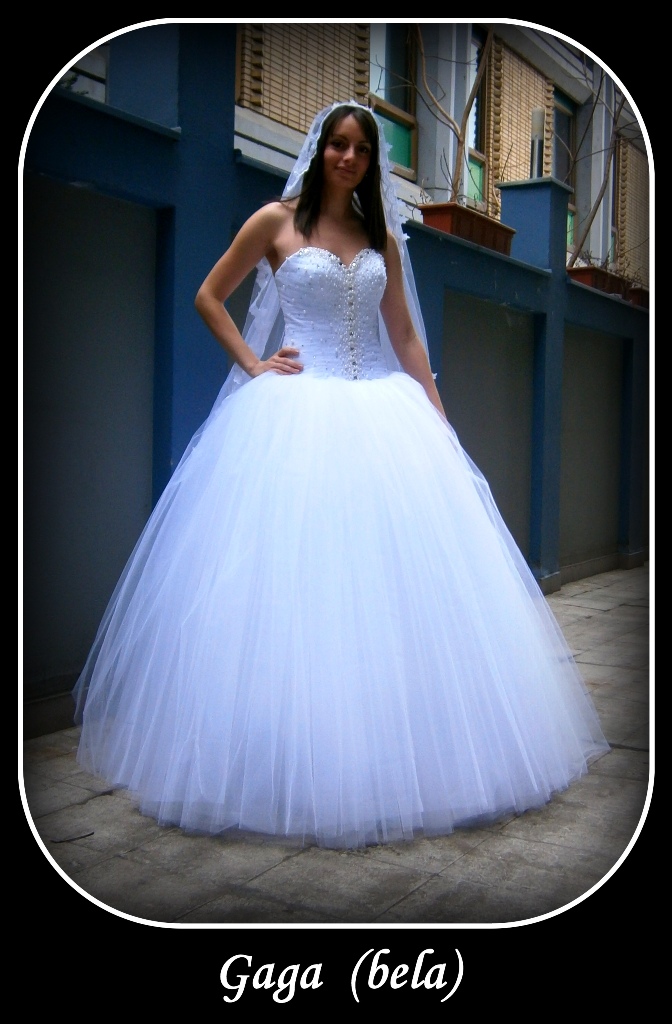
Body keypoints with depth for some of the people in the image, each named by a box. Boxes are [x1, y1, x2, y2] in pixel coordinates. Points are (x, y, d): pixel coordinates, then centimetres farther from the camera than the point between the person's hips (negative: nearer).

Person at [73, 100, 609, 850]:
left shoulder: (381, 236, 15)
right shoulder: (276, 221, 4)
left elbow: (405, 337, 15)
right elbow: (208, 297, 8)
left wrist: (441, 423, 11)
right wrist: (252, 364, -4)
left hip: (380, 416, 4)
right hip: (294, 418, -4)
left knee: (398, 576, 1)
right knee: (292, 577, -6)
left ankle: (395, 753, 14)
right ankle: (290, 766, 6)